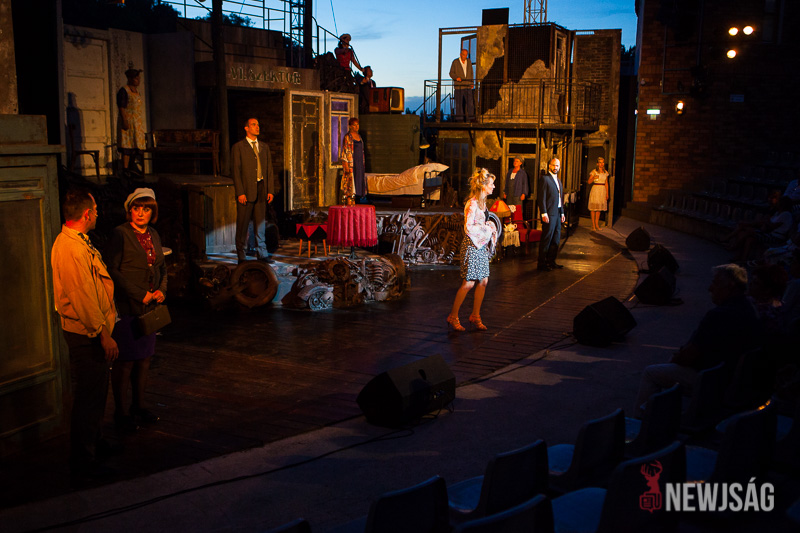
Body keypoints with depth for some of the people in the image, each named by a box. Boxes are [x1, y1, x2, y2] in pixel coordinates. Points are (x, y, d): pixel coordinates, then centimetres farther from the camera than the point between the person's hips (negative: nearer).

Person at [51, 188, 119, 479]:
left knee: (96, 392, 23)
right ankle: (83, 461, 9)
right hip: (86, 334, -11)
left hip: (90, 332, 11)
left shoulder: (76, 242, 12)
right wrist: (104, 334, -21)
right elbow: (84, 298, -25)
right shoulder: (72, 248, -23)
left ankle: (94, 442, 39)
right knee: (88, 397, -1)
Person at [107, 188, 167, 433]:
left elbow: (162, 267, 20)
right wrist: (139, 294, -15)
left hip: (149, 306, 7)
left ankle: (138, 406, 24)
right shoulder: (120, 234, -9)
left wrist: (161, 290, 2)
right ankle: (121, 413, 10)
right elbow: (113, 270, -13)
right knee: (125, 362, -2)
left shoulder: (153, 235, 12)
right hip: (126, 307, -6)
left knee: (144, 359, 12)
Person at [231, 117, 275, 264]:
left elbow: (269, 169, 14)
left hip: (261, 189, 4)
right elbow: (236, 171, -6)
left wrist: (270, 190, 5)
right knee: (243, 224, 1)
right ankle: (241, 256, 8)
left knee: (261, 223, 8)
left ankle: (262, 254, 15)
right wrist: (240, 193, -13)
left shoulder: (264, 147, 15)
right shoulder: (238, 147, -1)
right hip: (246, 191, -4)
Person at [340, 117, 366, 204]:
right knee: (350, 182, -9)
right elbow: (345, 152, -13)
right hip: (350, 163, -8)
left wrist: (362, 164, 16)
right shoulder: (347, 137, -9)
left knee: (357, 183, 7)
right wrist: (346, 166, -19)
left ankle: (353, 203, 10)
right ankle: (349, 203, -8)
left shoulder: (359, 136, 14)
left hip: (359, 163, 8)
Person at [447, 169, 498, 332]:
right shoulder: (472, 204, -17)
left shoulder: (482, 202, 11)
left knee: (483, 281, 8)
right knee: (468, 283, -5)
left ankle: (475, 316, 19)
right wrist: (487, 229, -12)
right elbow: (468, 228, -21)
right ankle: (453, 316, 8)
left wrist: (489, 227, 4)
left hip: (482, 245, 9)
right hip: (472, 246, -9)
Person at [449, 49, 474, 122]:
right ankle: (459, 119, 5)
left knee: (470, 103, -8)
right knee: (459, 103, -2)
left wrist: (471, 83, 8)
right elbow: (451, 73, -2)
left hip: (467, 86, 3)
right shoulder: (455, 62, -2)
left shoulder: (469, 62, 9)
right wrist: (456, 77, -22)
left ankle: (469, 119, -5)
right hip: (458, 86, -3)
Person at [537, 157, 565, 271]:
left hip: (557, 213, 8)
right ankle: (541, 263, 2)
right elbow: (541, 198, -13)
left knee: (556, 239, 11)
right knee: (546, 239, -5)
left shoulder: (558, 180, 19)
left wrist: (562, 213, 17)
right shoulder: (544, 179, -8)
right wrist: (544, 214, -18)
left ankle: (551, 261, 20)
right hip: (549, 214, -8)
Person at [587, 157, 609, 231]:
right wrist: (594, 178, -29)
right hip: (595, 189, -5)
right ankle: (593, 225, 2)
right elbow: (589, 182, -10)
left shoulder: (605, 173, 10)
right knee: (594, 208, -3)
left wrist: (607, 193, 10)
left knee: (599, 208, 9)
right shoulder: (594, 172, -5)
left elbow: (606, 183, 14)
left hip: (602, 191, 5)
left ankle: (597, 224, 16)